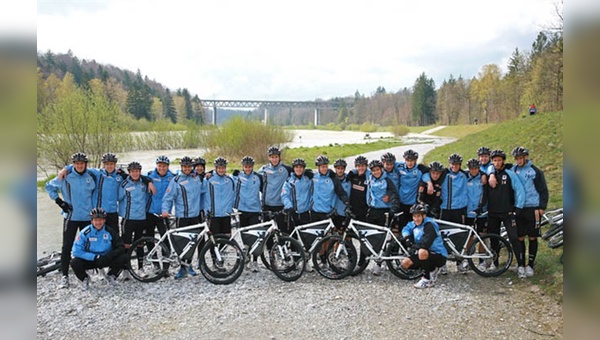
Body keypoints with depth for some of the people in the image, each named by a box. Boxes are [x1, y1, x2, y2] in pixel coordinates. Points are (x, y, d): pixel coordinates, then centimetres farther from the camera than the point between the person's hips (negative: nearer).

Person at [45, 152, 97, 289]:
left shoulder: (92, 177, 2)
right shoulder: (65, 177, -4)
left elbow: (95, 192, 19)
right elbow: (49, 186, 8)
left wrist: (94, 208, 11)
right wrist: (59, 201, -1)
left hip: (87, 217, 2)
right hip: (71, 216, -2)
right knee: (67, 247, -3)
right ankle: (64, 276, 3)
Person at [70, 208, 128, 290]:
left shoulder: (110, 231, -10)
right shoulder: (85, 232, -15)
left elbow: (121, 248, -12)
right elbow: (76, 251, -18)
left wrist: (108, 257, -28)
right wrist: (95, 257, -25)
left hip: (106, 260, 1)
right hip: (90, 261, -1)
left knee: (123, 258, -24)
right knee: (74, 263, -29)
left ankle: (111, 276, 7)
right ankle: (85, 279, 5)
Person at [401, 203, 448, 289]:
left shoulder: (429, 225, -23)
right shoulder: (414, 224, 1)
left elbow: (424, 245, -32)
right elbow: (406, 228, 22)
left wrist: (412, 245, -13)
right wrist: (407, 238, 0)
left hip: (439, 256, -8)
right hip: (426, 255, 9)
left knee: (422, 252, -37)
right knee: (405, 264, -4)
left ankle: (427, 279, -17)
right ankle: (432, 270, 12)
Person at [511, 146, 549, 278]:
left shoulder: (535, 171, -1)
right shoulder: (513, 170, 7)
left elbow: (543, 190, 1)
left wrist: (542, 207, -6)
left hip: (533, 209, -2)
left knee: (532, 238, 4)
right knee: (520, 238, 6)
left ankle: (530, 265, 13)